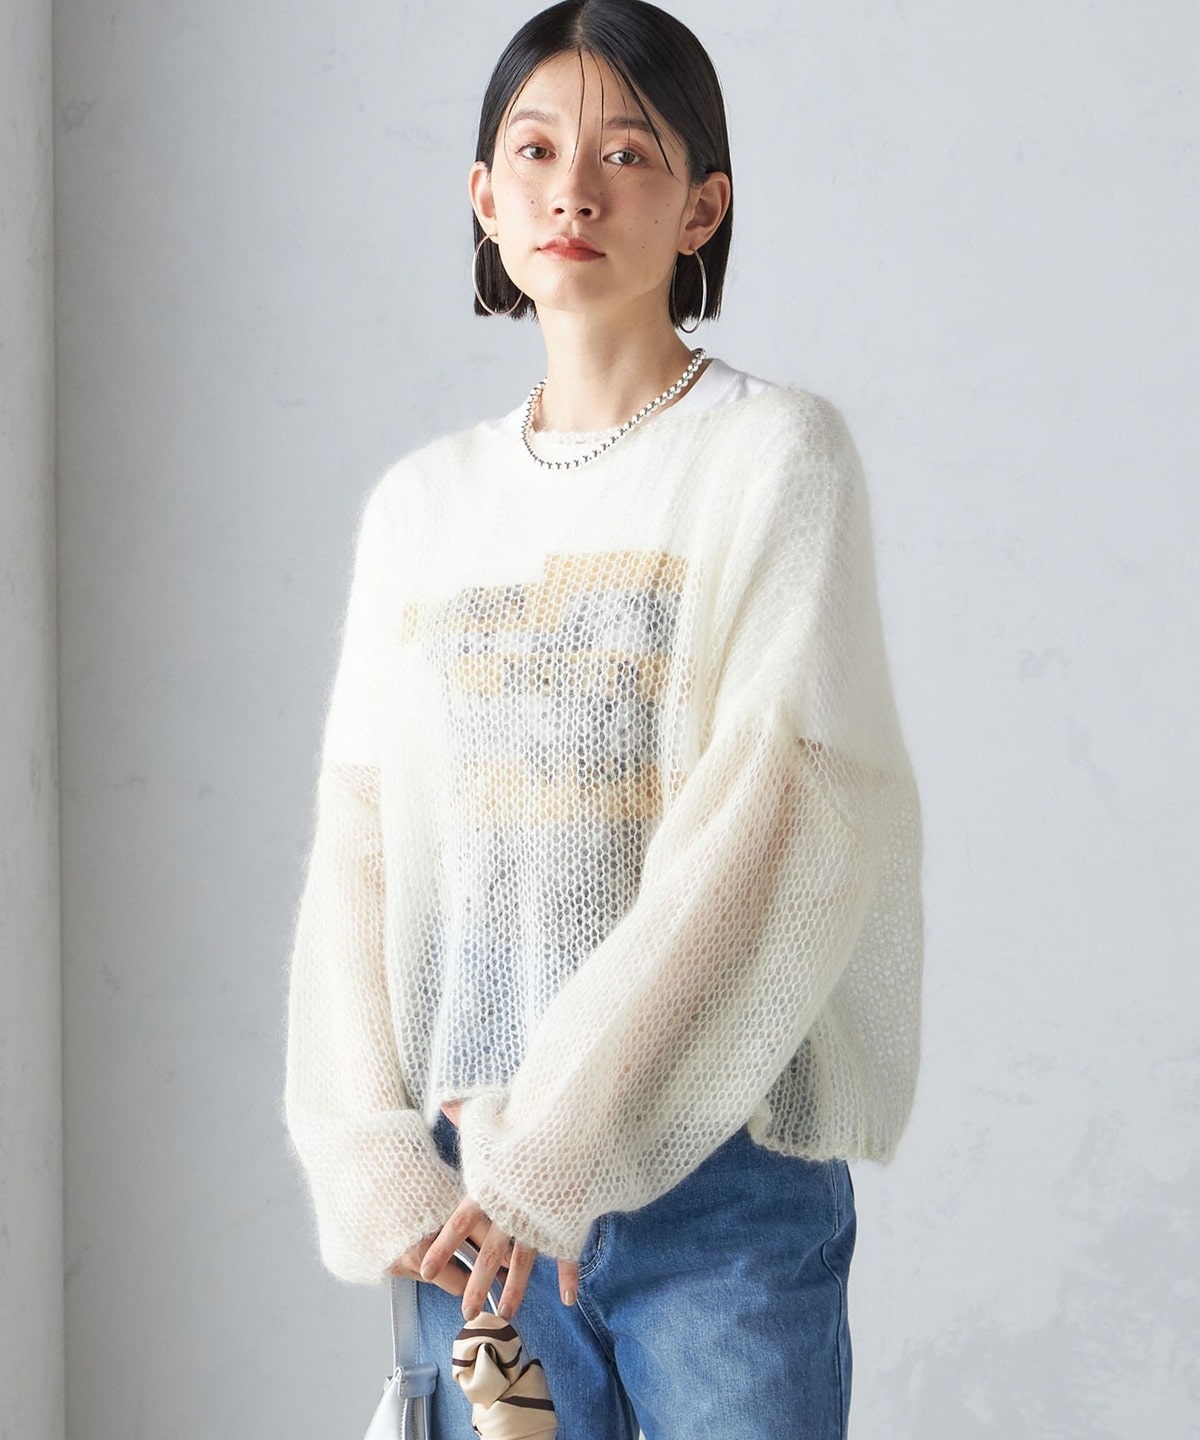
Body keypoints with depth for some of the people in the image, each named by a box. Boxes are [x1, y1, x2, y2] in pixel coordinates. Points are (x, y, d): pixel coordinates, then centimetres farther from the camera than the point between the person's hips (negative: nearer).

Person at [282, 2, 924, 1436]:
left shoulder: (775, 450, -3)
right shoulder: (421, 503, 11)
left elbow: (771, 825, -13)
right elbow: (358, 846, 7)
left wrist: (563, 1135, -16)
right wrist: (373, 1153, -6)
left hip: (719, 1169, -3)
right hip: (470, 1194, 4)